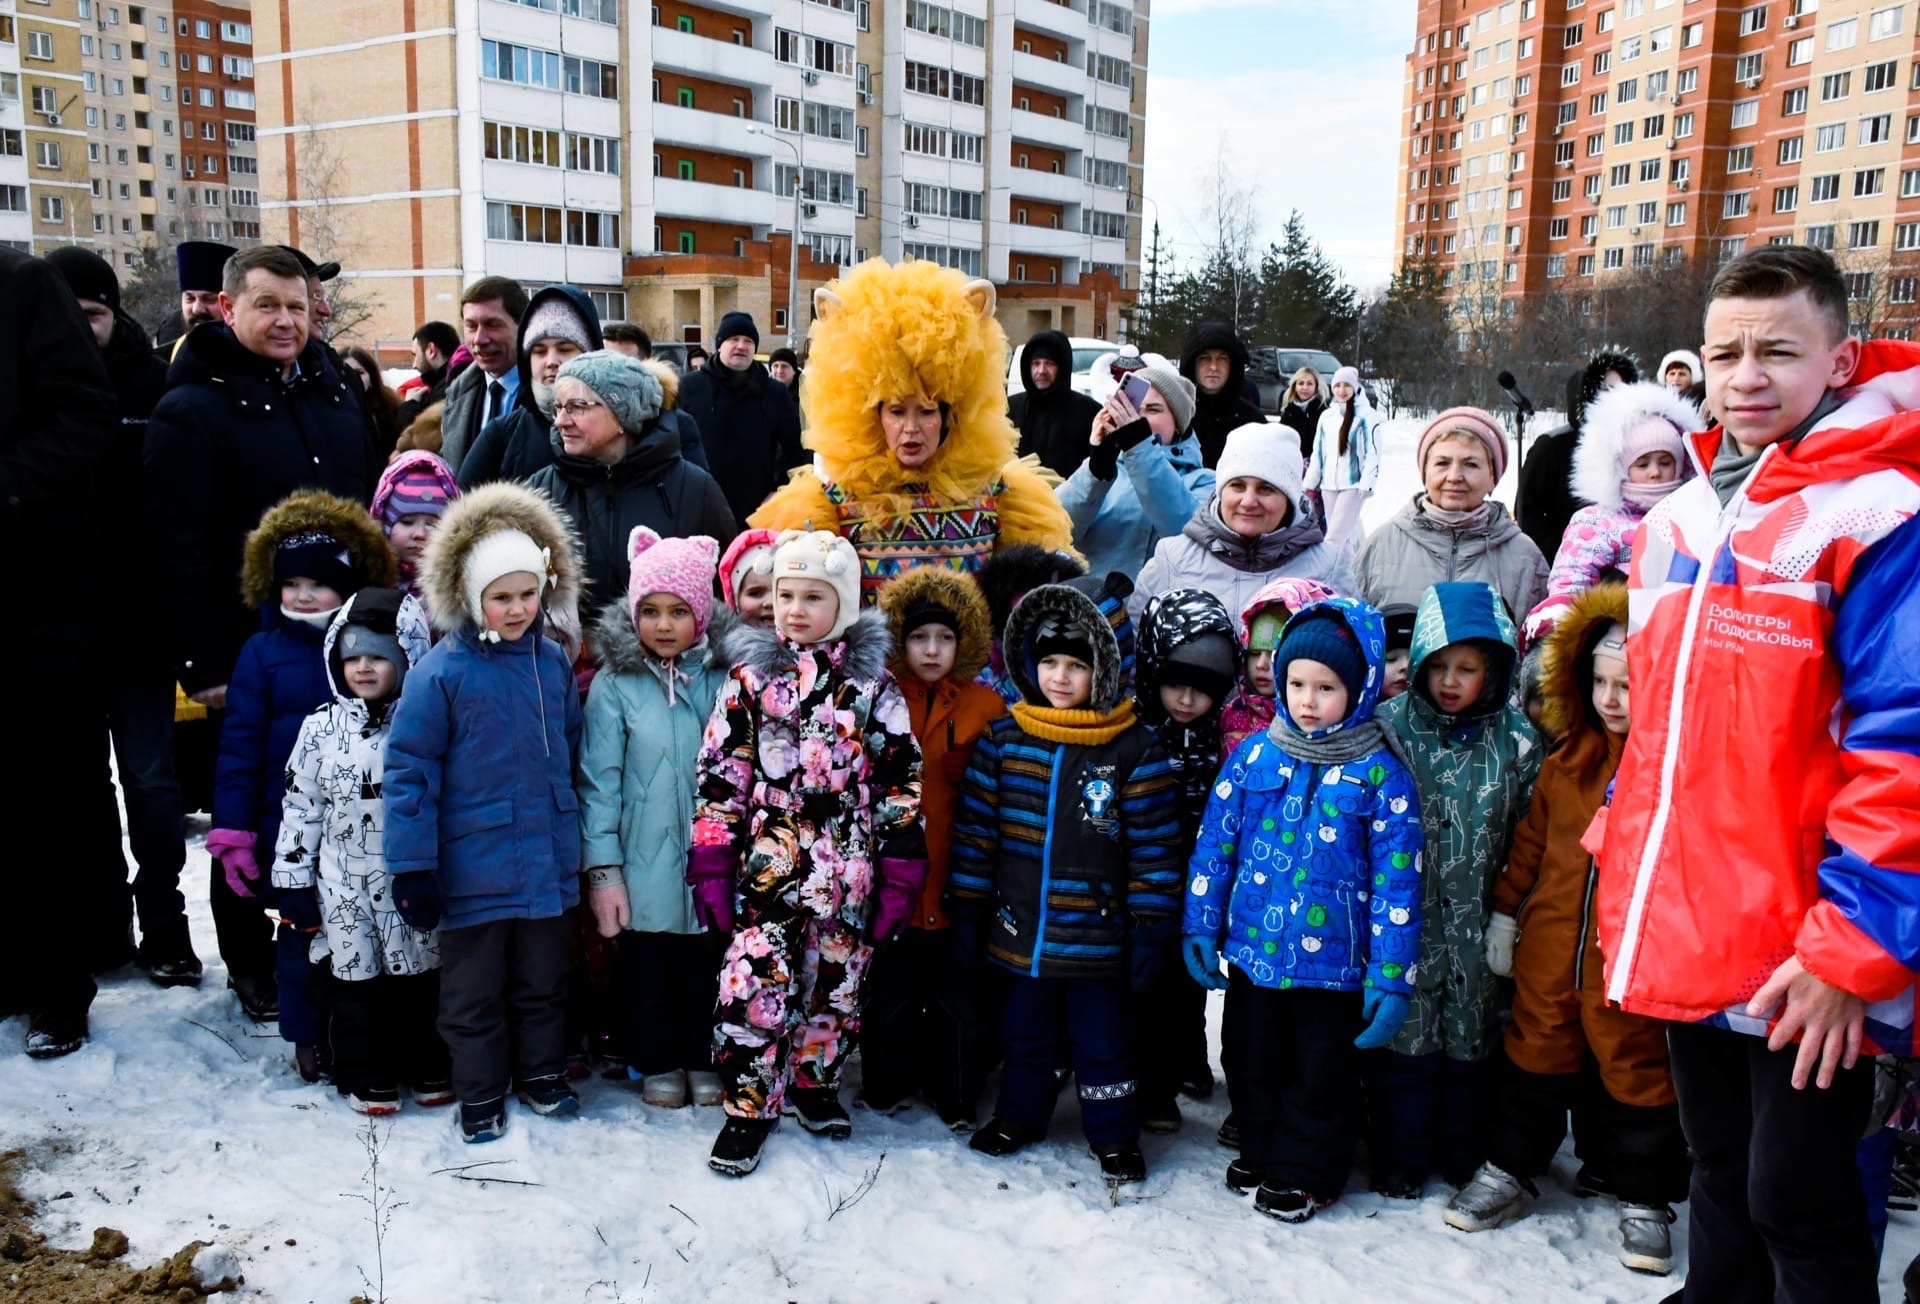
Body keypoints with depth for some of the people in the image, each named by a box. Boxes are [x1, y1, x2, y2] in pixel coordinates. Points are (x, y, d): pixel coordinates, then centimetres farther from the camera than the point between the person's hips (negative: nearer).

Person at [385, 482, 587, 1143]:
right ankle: (480, 1094, 29)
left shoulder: (554, 661, 1)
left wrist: (577, 838, 16)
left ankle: (541, 1072, 38)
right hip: (473, 868, -4)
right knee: (473, 991, 12)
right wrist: (412, 866, -14)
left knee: (543, 980, 19)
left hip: (547, 861, 4)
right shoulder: (441, 672, -14)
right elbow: (409, 771, -13)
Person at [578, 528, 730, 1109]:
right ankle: (657, 1063, 33)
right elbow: (599, 780, -7)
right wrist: (603, 869, -9)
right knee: (647, 971, 13)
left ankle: (703, 1060, 34)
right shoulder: (614, 684, -6)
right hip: (642, 863, -1)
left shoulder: (723, 679, -2)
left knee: (705, 967, 15)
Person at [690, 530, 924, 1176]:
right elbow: (719, 776, 1)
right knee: (754, 986, -2)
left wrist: (899, 877, -2)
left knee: (835, 984, 13)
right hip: (766, 869, -1)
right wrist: (711, 868, -3)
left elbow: (901, 783, 1)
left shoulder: (874, 684, 0)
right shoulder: (750, 678, 0)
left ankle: (815, 1082, 35)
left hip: (848, 874, 1)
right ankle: (749, 1105, 15)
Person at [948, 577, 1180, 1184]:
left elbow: (1154, 844, -6)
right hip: (1019, 929, 3)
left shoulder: (1135, 749, -9)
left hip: (1097, 934, -3)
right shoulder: (1004, 737, -1)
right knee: (1025, 1030, 20)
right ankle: (1018, 1115, 40)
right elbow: (976, 826, 3)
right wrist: (967, 907, 3)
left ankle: (1114, 1135, 29)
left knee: (1103, 1038, 10)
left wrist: (1152, 925, -7)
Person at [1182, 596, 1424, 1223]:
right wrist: (1200, 926, 2)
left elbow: (1396, 878, -9)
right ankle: (1260, 1151, 42)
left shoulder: (1380, 772, -9)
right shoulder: (1254, 755, -2)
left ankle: (1306, 1172, 33)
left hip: (1333, 961, -3)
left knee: (1321, 1074, 13)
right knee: (1253, 1064, 19)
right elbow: (1214, 843, 4)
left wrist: (1391, 978, -10)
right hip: (1252, 951, 3)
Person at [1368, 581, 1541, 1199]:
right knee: (1404, 1035, 7)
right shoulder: (1391, 726, -5)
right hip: (1405, 917, -1)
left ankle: (1466, 1157, 32)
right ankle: (1400, 1160, 24)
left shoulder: (1516, 741, -2)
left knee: (1471, 1038, 13)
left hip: (1476, 925, 1)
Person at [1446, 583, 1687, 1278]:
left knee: (1637, 1069, 11)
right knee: (1536, 1053, 17)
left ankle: (1643, 1200, 29)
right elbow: (1530, 841, 11)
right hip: (1550, 948, 4)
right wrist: (1504, 914, 12)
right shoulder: (1566, 762, 3)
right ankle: (1509, 1169, 34)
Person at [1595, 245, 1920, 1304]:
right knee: (1719, 1178, 22)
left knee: (1796, 1200, 7)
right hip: (1683, 937, 7)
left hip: (1805, 971, -6)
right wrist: (1628, 869, 17)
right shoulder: (1678, 520, 10)